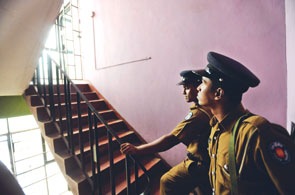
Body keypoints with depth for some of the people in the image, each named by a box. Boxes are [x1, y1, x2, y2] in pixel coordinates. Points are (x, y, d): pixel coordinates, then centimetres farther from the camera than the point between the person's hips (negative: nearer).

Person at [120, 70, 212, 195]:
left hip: (198, 164, -8)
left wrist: (137, 150, -33)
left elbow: (170, 140, -35)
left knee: (167, 182, 9)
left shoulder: (199, 113, -30)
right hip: (207, 162, 9)